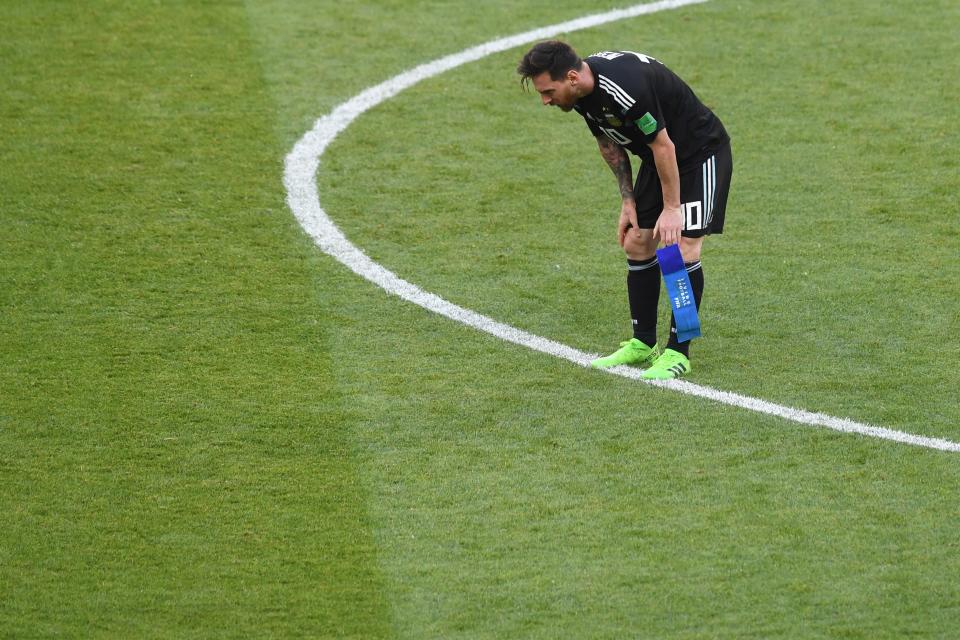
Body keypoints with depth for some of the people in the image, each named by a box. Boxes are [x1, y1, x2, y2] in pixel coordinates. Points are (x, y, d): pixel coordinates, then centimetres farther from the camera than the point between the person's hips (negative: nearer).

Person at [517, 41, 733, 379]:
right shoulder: (583, 94, -7)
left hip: (701, 153, -9)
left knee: (683, 247, -14)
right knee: (636, 244, 5)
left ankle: (677, 352, -6)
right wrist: (627, 201, 6)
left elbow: (663, 145, -27)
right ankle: (643, 344, 15)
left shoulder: (625, 87, -36)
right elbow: (609, 142, 9)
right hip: (657, 158, 9)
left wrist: (671, 208, -20)